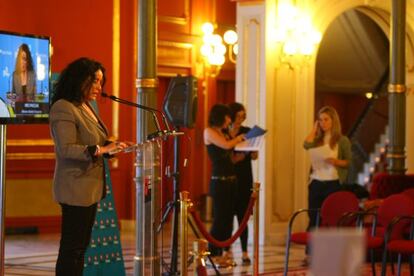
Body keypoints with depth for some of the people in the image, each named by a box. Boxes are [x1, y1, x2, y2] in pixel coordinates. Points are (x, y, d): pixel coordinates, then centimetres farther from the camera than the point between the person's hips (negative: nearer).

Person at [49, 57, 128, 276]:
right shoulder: (63, 108, -14)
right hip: (76, 187, -10)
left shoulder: (86, 107, 15)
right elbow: (66, 149, -22)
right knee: (72, 247, -5)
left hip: (90, 187, 10)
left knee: (81, 245, 13)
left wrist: (112, 147, 5)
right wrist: (101, 149, -29)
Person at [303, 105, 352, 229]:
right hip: (316, 183, 4)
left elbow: (349, 162, -1)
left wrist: (336, 161, -19)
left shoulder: (343, 140, 1)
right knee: (313, 218, 3)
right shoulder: (317, 139, 12)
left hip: (333, 183, -4)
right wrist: (314, 129, 3)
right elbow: (306, 145, -9)